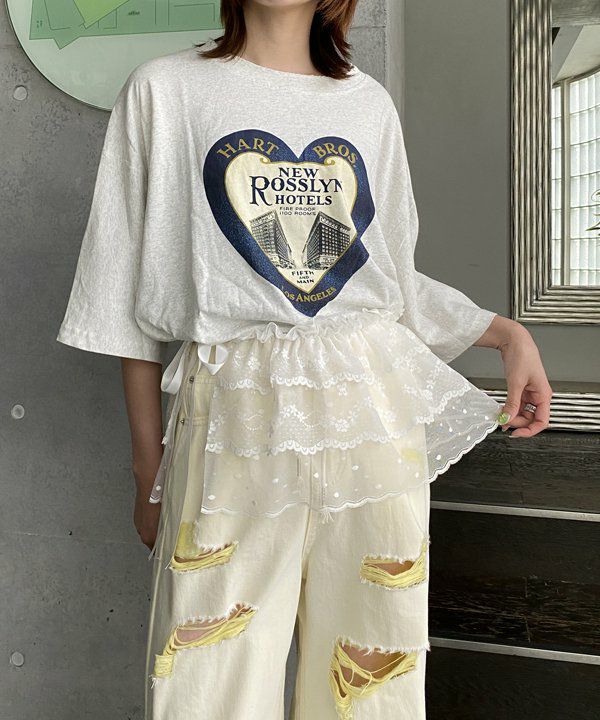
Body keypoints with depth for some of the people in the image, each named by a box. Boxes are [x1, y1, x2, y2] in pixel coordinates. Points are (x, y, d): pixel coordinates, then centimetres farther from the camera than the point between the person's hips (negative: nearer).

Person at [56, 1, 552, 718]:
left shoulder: (370, 103, 13)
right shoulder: (164, 90, 4)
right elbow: (132, 294, 3)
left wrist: (507, 334, 7)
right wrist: (148, 463, 1)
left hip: (374, 405, 3)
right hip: (234, 416, -2)